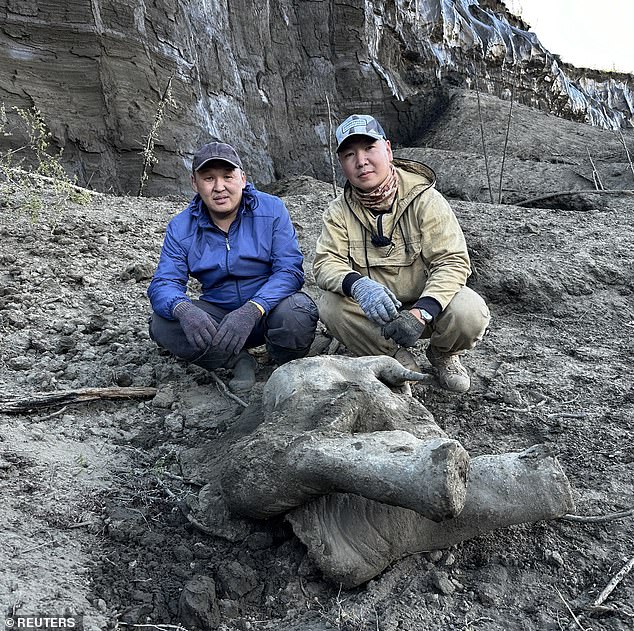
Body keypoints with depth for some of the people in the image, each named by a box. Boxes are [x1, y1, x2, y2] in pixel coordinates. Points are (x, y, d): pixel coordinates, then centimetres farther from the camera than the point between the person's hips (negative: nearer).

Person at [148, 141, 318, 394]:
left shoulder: (272, 210, -10)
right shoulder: (180, 228, -2)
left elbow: (290, 270, -18)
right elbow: (163, 283, -9)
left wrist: (251, 311, -36)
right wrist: (184, 309, -36)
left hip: (269, 308, -2)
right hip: (218, 314, 3)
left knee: (295, 312, -36)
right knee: (162, 326, -22)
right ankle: (239, 361, -8)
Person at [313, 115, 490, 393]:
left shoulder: (424, 199, -13)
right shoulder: (338, 211, -4)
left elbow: (453, 261, -19)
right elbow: (326, 263, -15)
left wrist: (421, 312, -36)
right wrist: (358, 285, -40)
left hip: (427, 301, -1)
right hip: (373, 309, 2)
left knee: (470, 313, -31)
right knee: (330, 305, -26)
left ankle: (443, 355, 7)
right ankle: (403, 366, -7)